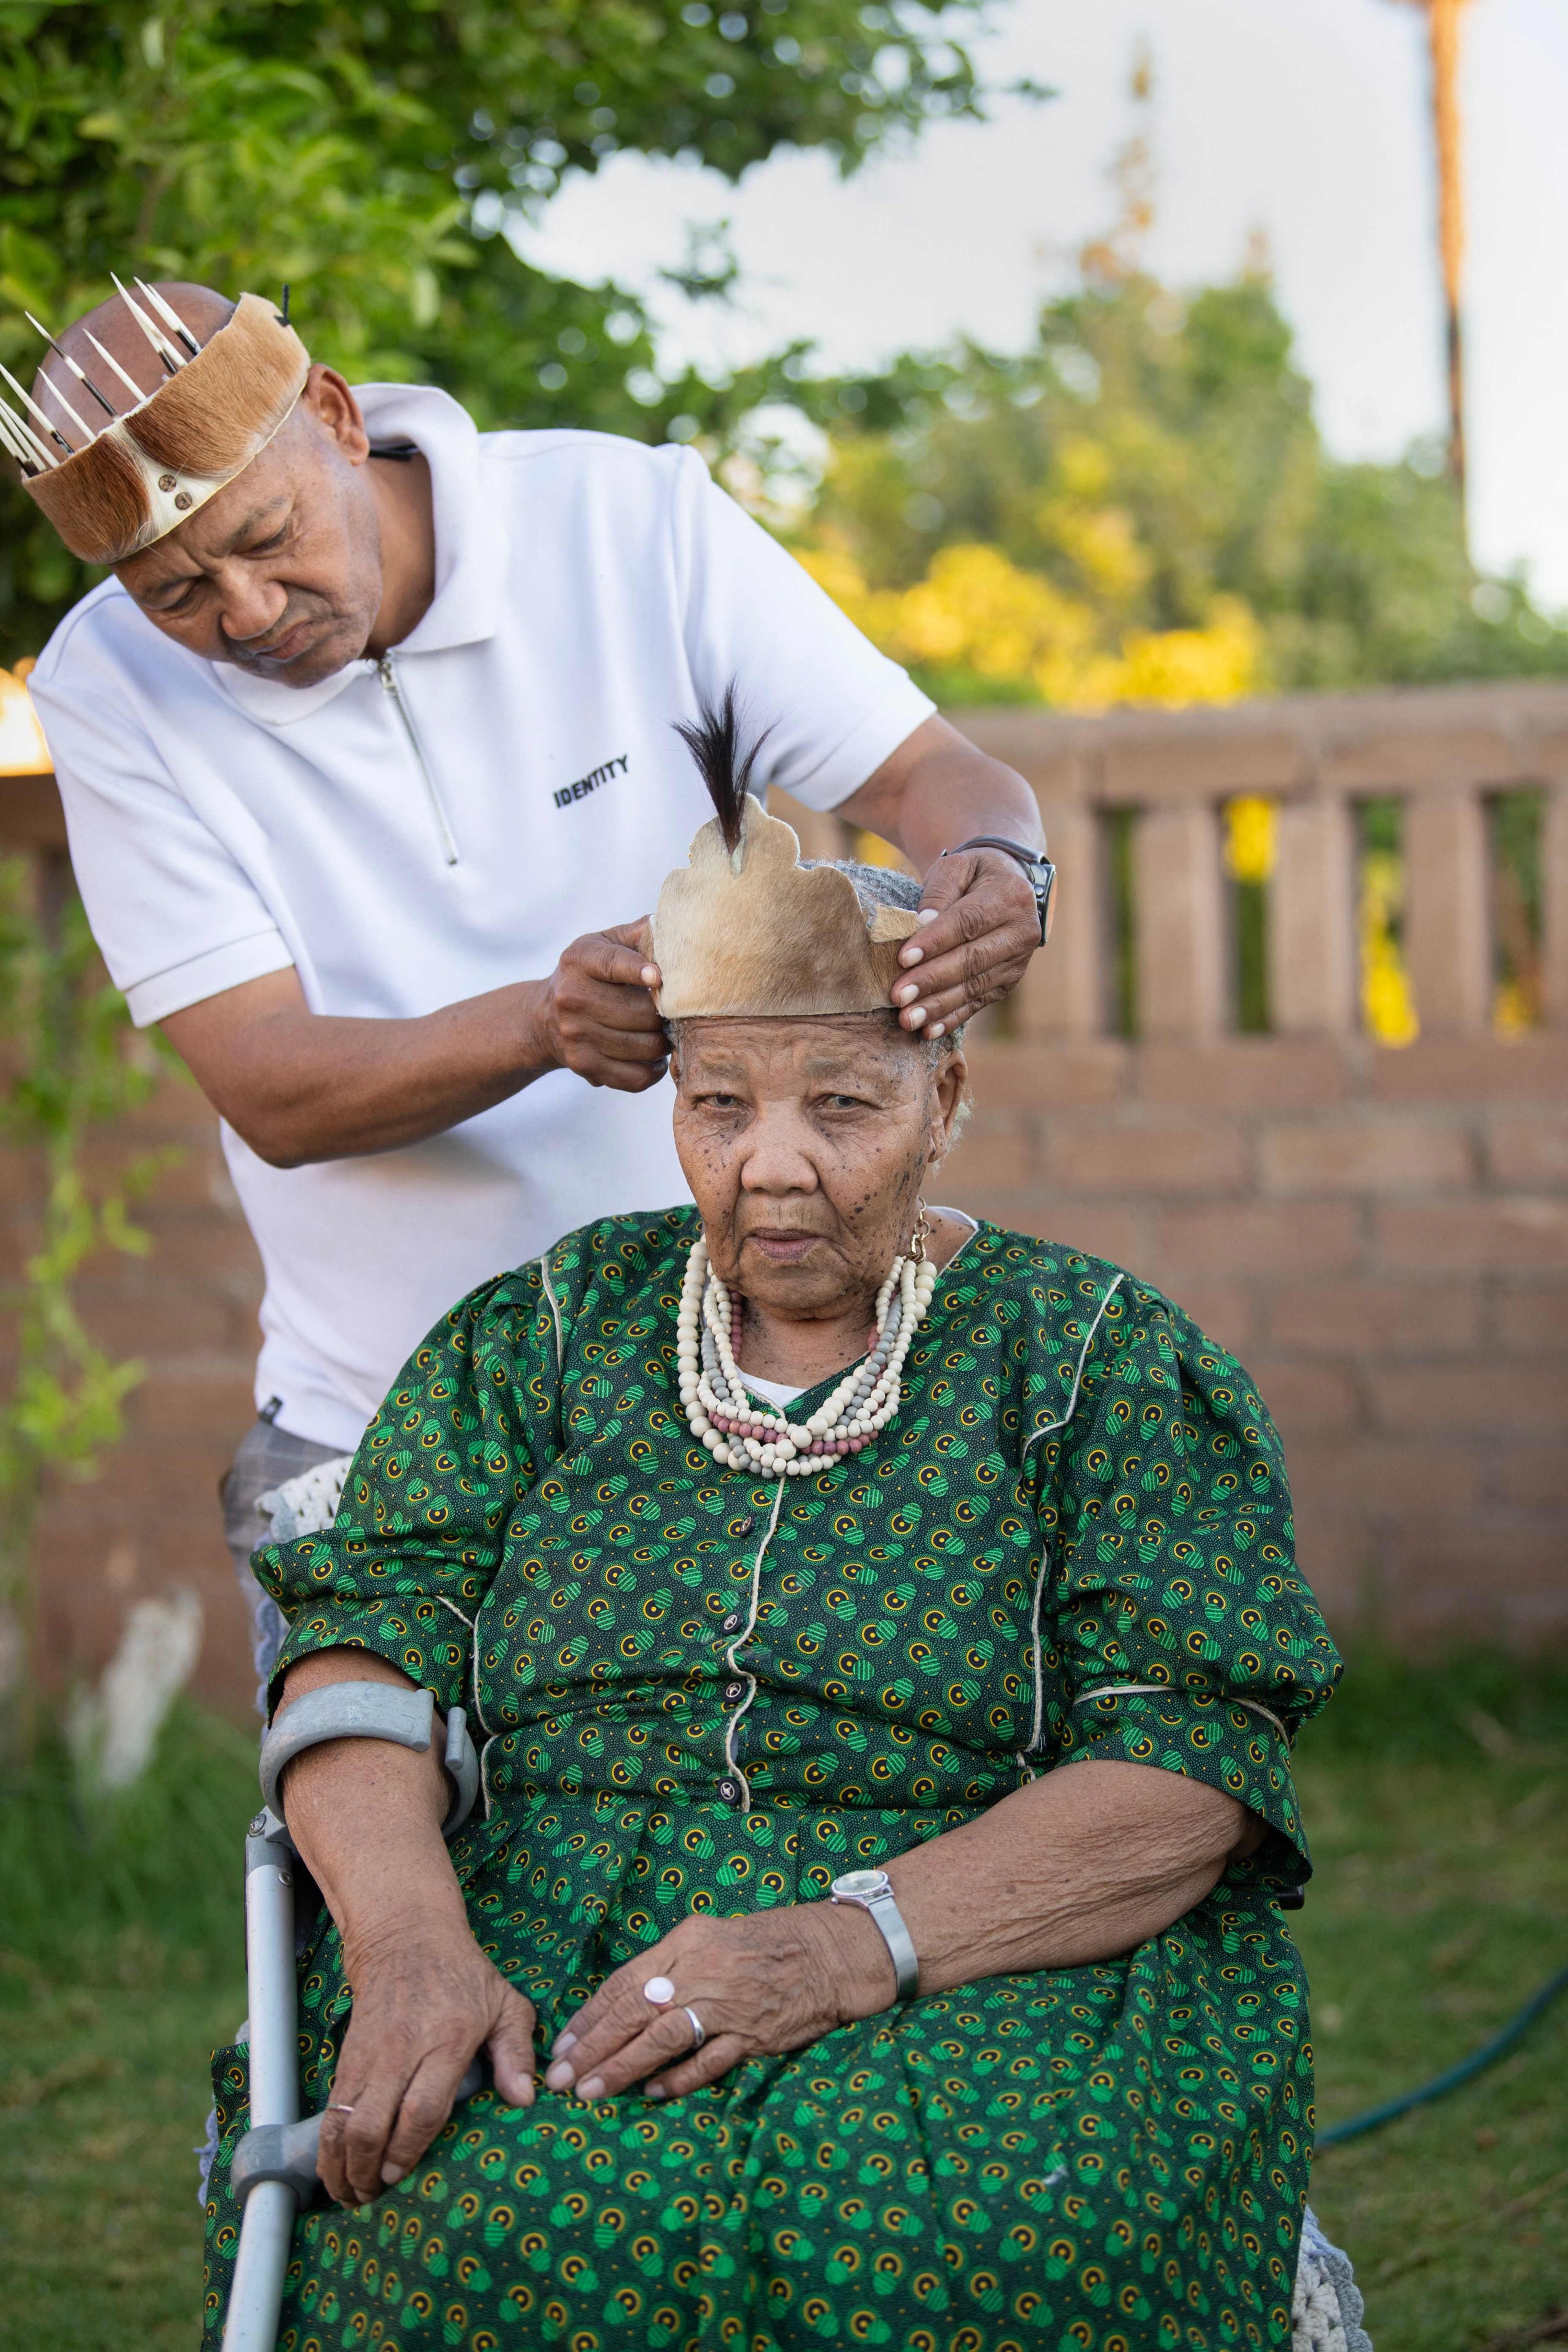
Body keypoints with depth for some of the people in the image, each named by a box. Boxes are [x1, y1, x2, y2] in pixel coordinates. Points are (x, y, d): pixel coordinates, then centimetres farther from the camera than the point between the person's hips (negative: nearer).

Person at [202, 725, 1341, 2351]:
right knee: (480, 2206, -32)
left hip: (995, 1971, -1)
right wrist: (411, 1943, -17)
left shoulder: (1103, 1359, 7)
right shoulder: (548, 1333, 16)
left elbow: (1184, 1783, -5)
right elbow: (361, 1640, 4)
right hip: (547, 1952, 2)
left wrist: (838, 1948, -20)